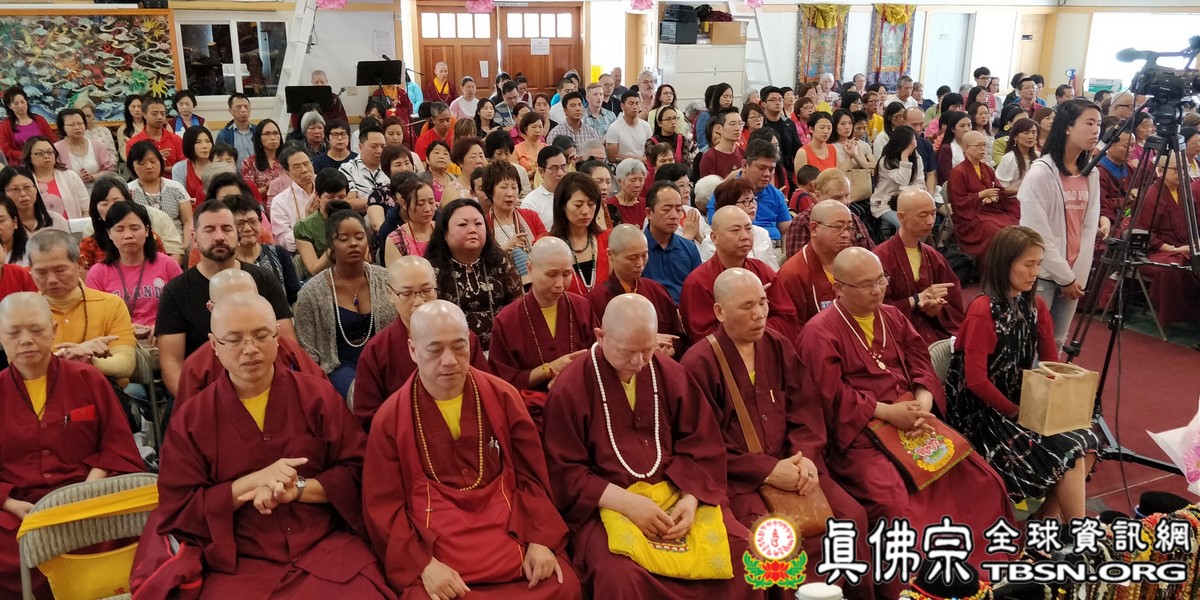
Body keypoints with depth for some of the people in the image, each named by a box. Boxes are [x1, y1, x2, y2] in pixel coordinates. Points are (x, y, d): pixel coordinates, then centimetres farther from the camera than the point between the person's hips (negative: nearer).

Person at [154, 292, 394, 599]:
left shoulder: (318, 395, 4)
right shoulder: (190, 420, 4)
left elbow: (358, 472, 4)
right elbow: (177, 511, 1)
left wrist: (299, 488, -12)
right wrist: (252, 483, -12)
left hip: (329, 547, 0)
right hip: (240, 563, 0)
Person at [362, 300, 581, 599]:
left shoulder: (502, 397, 3)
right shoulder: (390, 419, 0)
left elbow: (532, 476, 6)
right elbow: (384, 507, 0)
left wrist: (541, 540, -7)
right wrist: (422, 564, -14)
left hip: (510, 529, 1)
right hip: (436, 545, -1)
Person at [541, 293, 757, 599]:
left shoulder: (673, 375, 5)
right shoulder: (571, 388, -7)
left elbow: (702, 447, 7)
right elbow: (565, 473, -7)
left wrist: (690, 500, -11)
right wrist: (626, 502, -20)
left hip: (677, 494, 4)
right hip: (605, 503, -3)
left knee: (741, 550, -17)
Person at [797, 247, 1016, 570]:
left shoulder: (893, 317, 17)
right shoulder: (820, 332, -6)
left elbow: (920, 362, 10)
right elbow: (831, 396, -14)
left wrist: (922, 404, -10)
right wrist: (887, 412, -18)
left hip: (912, 420, 7)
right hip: (858, 432, -6)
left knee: (980, 479, -6)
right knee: (896, 505, -29)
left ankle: (984, 569, 11)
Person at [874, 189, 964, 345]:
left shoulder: (934, 256, 14)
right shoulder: (881, 257, -9)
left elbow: (955, 310, 14)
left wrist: (936, 310, -8)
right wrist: (917, 299, -15)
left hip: (938, 334, 6)